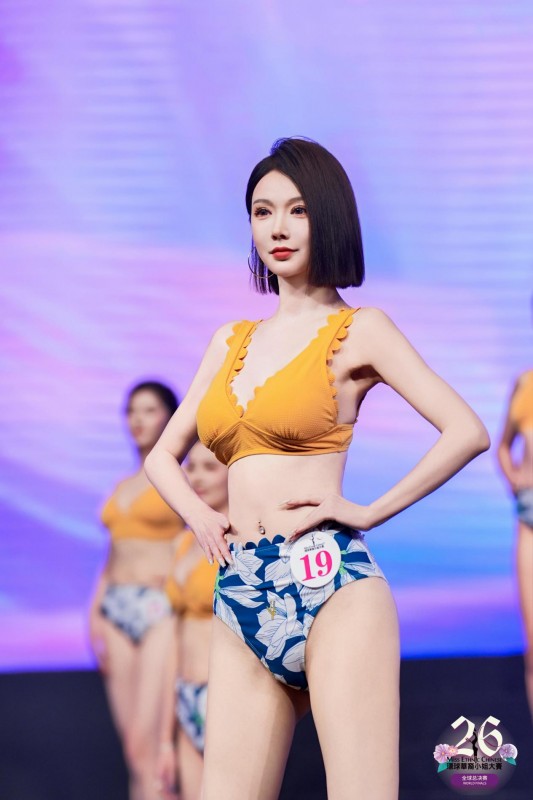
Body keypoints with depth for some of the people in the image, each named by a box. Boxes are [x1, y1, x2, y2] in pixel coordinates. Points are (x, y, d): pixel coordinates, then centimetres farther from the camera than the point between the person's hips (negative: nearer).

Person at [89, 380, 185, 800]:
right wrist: (96, 615, 6)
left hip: (166, 614, -7)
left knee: (144, 744, -16)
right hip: (119, 613, 7)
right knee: (133, 746, 3)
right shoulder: (123, 488, 19)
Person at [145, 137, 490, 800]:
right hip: (241, 599, 5)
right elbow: (163, 456, 26)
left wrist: (370, 512, -5)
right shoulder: (233, 340, 21)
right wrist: (199, 515, 7)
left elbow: (467, 432, -5)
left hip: (329, 584, -5)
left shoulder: (358, 330, 5)